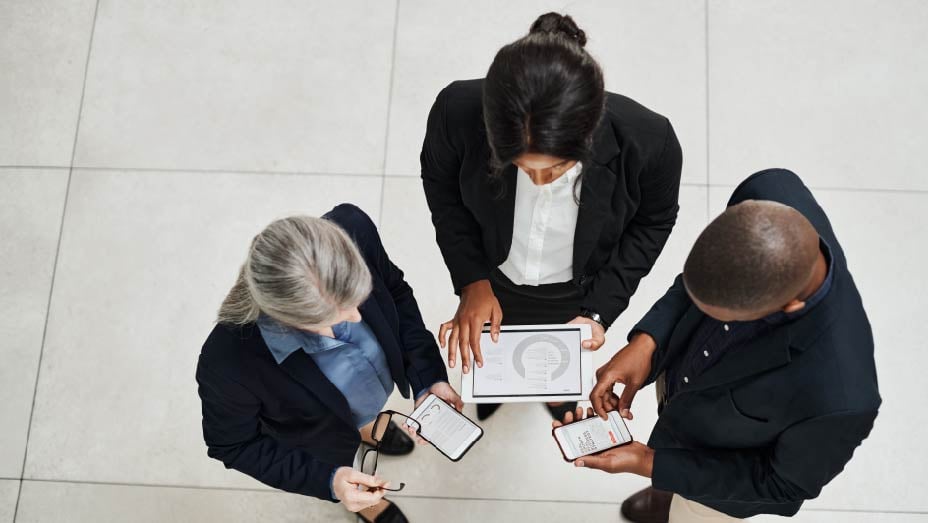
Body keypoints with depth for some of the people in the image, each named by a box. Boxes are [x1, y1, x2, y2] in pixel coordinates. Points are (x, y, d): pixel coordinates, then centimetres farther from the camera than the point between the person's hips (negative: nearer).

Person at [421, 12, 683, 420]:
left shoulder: (648, 141, -39)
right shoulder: (458, 111, -39)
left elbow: (653, 223, -15)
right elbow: (441, 187, -14)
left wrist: (600, 309, -21)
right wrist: (472, 280, -21)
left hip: (578, 290, 0)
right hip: (493, 279, 0)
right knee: (490, 354, 34)